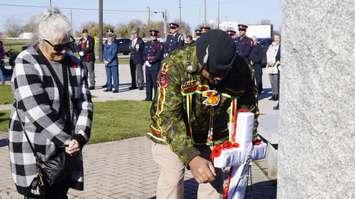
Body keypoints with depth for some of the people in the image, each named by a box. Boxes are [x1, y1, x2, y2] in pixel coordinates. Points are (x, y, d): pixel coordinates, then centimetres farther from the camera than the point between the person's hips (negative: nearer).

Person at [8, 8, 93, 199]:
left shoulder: (75, 64, 6)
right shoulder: (26, 63, -12)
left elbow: (84, 103, 2)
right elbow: (37, 111, -19)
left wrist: (79, 137, -14)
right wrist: (67, 140, -16)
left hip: (67, 148, 5)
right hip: (35, 150, -5)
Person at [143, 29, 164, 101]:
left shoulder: (159, 45, -4)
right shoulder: (148, 44, 15)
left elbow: (158, 56, -12)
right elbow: (144, 53, 14)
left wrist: (150, 61, -14)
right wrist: (146, 61, -3)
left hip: (156, 65, -6)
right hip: (148, 65, 6)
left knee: (155, 82, -6)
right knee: (148, 81, 10)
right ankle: (149, 97, 18)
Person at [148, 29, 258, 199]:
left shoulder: (240, 69, -22)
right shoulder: (174, 66, -33)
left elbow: (247, 108, -3)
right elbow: (169, 117, -36)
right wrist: (191, 158, -45)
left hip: (215, 133, 3)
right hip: (171, 133, -3)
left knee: (215, 183, 6)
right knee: (172, 181, -10)